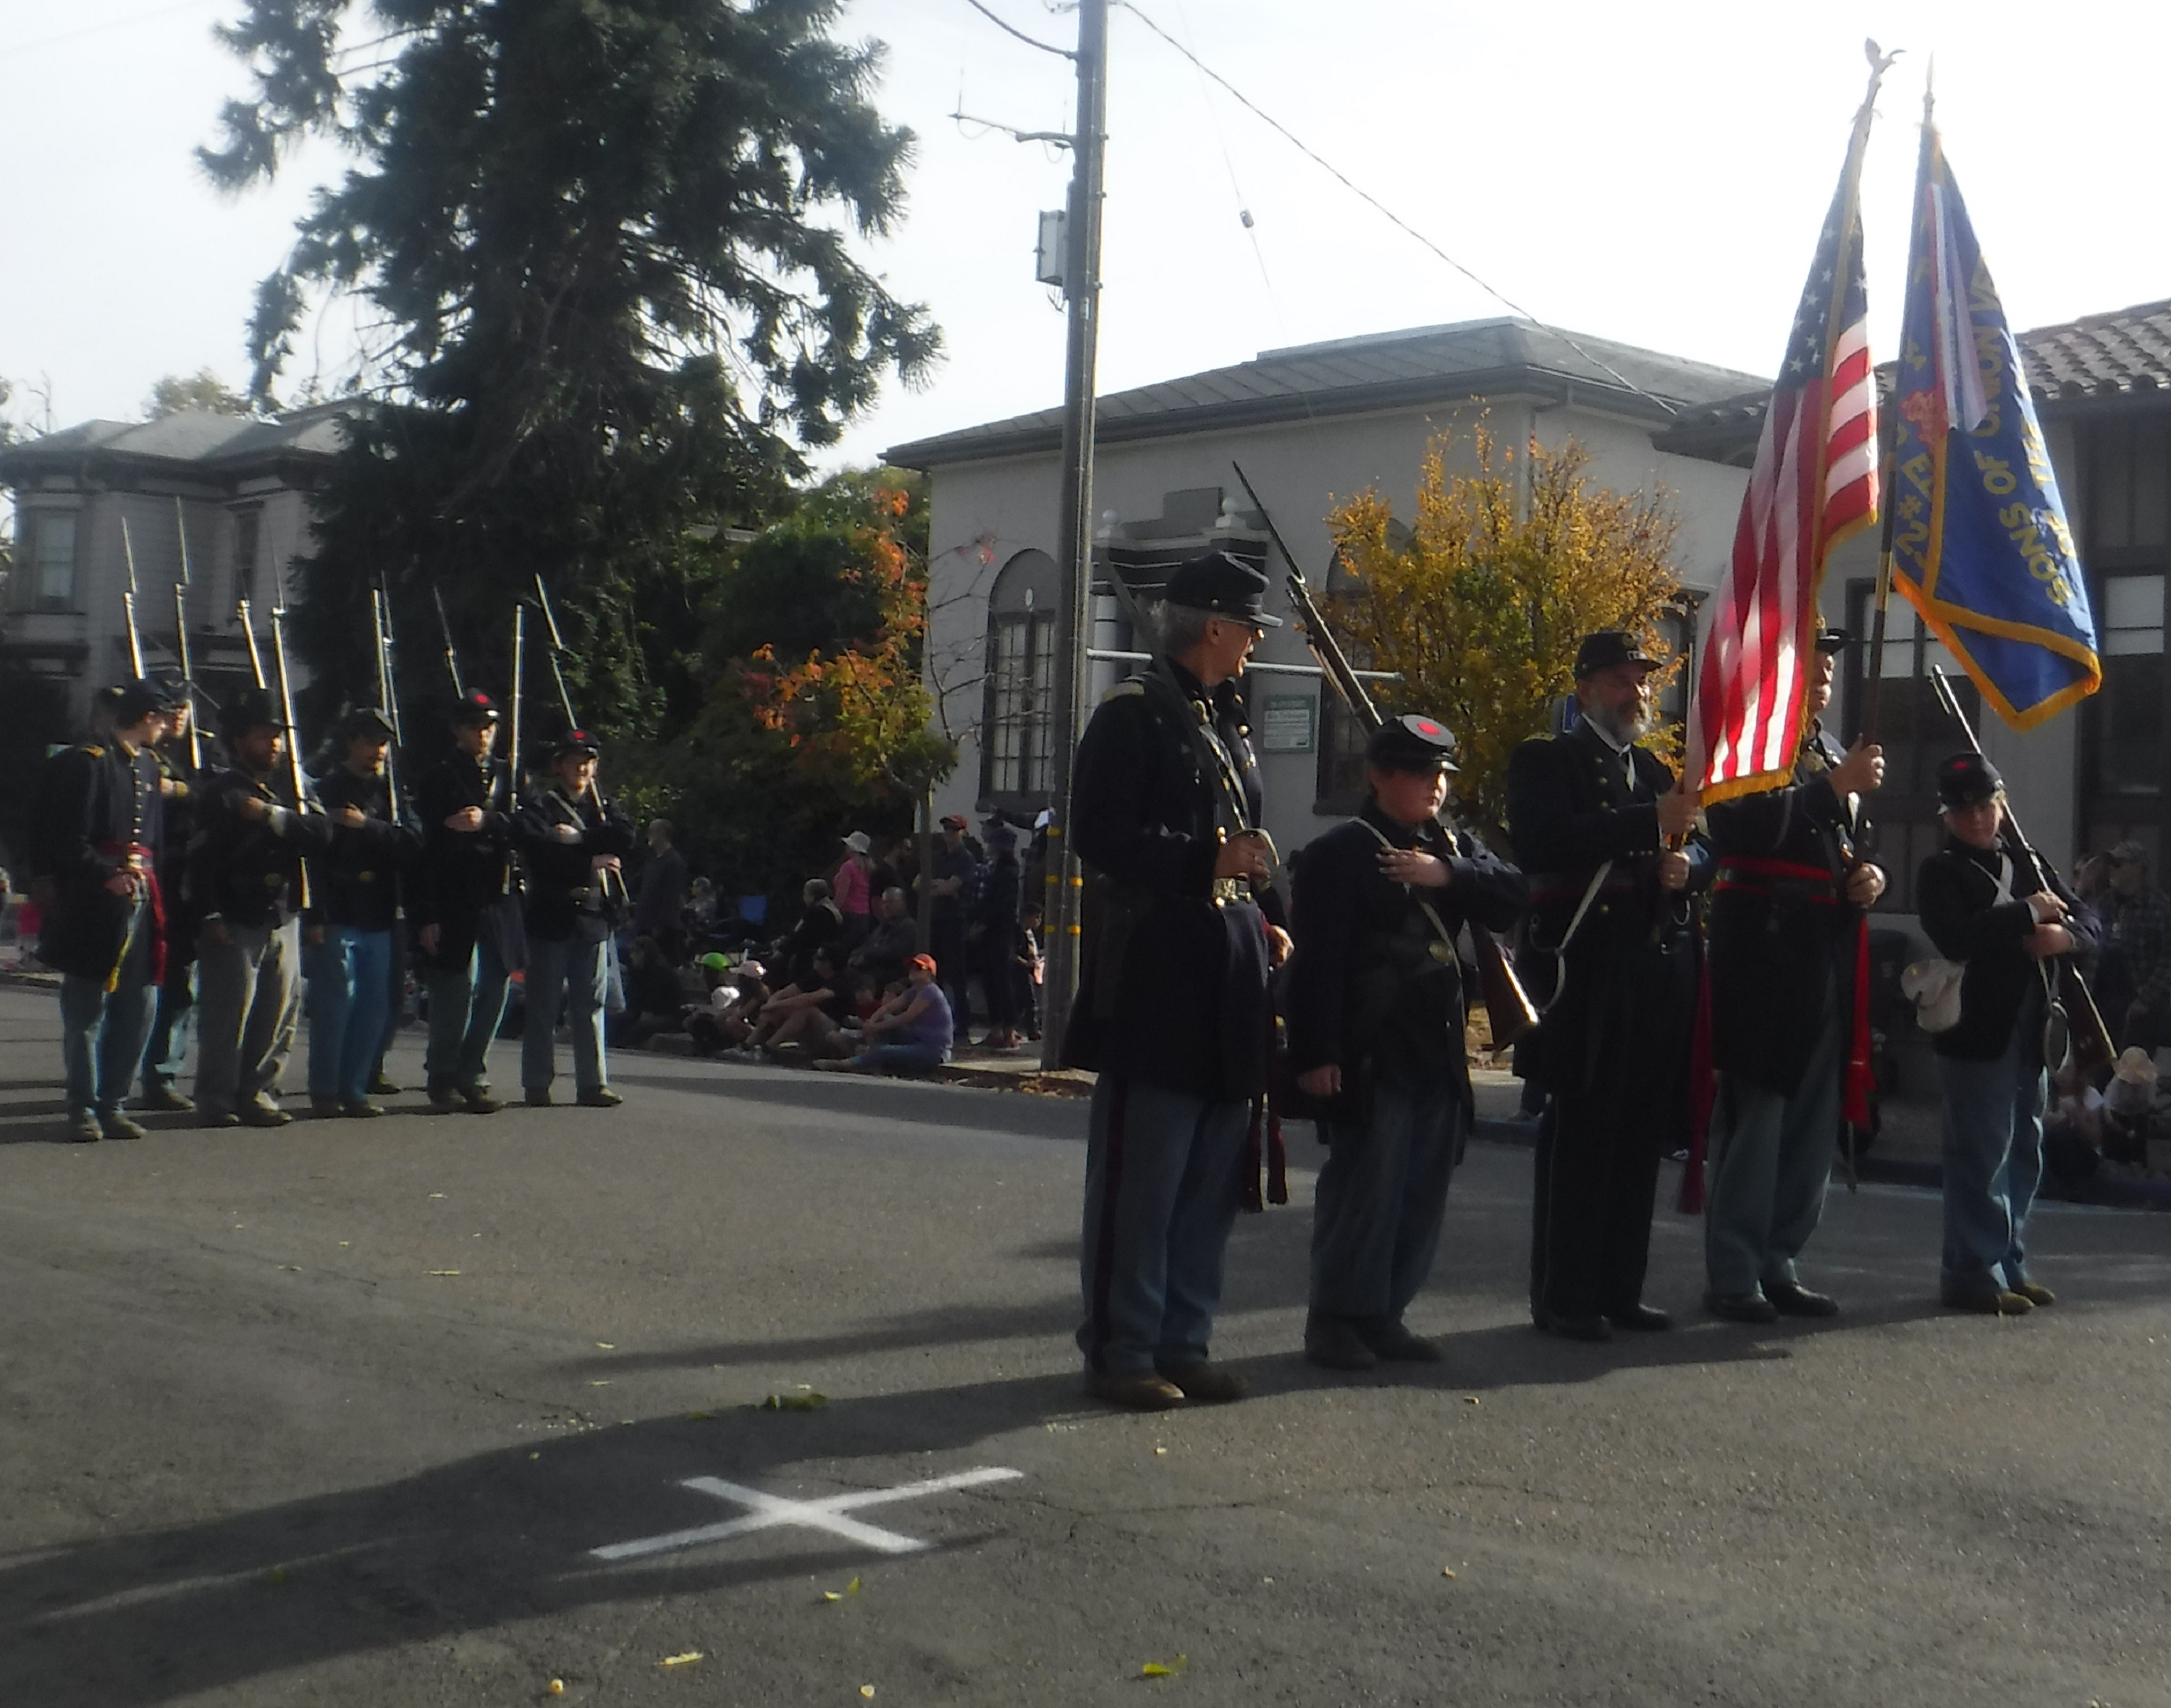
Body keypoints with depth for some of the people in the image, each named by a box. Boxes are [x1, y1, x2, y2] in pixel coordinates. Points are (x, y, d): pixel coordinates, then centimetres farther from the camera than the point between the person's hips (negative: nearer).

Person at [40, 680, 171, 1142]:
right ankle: (84, 1110, 8)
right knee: (86, 1013, 0)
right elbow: (66, 843, -12)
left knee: (138, 1011, 7)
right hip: (93, 908, -7)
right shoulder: (87, 762, -6)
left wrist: (150, 880, 8)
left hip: (141, 902, 7)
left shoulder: (148, 766, 18)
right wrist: (108, 875, -21)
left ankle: (113, 1105, 17)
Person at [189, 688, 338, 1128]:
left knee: (280, 1013, 6)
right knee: (227, 1015, -7)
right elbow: (200, 857, -10)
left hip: (283, 922, 6)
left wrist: (273, 816, -14)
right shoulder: (219, 793, -3)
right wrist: (209, 918, -16)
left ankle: (257, 1095, 16)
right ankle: (216, 1102, 2)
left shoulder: (288, 791, 15)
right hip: (234, 925, -6)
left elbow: (321, 834, -1)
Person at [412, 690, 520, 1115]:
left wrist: (486, 821, -19)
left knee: (495, 992, 5)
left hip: (498, 903, 5)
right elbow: (427, 848, -4)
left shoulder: (506, 777, 17)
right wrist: (427, 915, -11)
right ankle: (443, 1079, 7)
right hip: (454, 902, -5)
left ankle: (471, 1078, 15)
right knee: (456, 992, -7)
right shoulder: (438, 779, 2)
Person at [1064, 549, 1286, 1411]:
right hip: (1155, 982, -9)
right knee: (1141, 1176, -3)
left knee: (1211, 1179, 11)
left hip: (1225, 982, 9)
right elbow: (1100, 837, -15)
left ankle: (1182, 1343, 19)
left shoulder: (1223, 719, 20)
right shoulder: (1132, 713, -7)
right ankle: (1122, 1350, 6)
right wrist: (1208, 861, -22)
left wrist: (1261, 920, 13)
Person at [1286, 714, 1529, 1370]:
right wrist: (1315, 1053, -17)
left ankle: (1384, 1311, 20)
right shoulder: (1341, 853, -5)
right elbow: (1317, 960, -11)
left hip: (1438, 1051, 7)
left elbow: (1515, 899, 2)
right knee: (1365, 1182, -6)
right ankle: (1335, 1316, 5)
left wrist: (1449, 876, -13)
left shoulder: (1454, 849, 17)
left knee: (1424, 1190, 9)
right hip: (1370, 1055, -7)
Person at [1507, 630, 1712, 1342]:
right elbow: (1540, 842, -16)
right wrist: (1649, 823, -21)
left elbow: (1702, 849, 18)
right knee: (1578, 1131, -5)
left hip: (1660, 969, 6)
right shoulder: (1545, 762, 1)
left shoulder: (1659, 770, 22)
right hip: (1585, 968, -6)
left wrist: (1686, 864, -6)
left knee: (1642, 1134, 8)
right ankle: (1562, 1296, 2)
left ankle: (1620, 1288, 16)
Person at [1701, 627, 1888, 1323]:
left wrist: (1872, 875, 6)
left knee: (1813, 1117, 10)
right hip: (1766, 950, -8)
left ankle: (1777, 1264, 18)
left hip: (1830, 958, 8)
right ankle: (1732, 1274, 1)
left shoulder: (1834, 751, 21)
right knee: (1755, 1111, -6)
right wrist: (1835, 785, -22)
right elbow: (1745, 828, -21)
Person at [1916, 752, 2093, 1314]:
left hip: (2032, 1030, 7)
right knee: (1981, 1152, -6)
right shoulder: (1940, 872, -3)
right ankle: (1974, 1272, 0)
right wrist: (2029, 913, -15)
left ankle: (2009, 1263, 21)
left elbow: (2086, 924, 12)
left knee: (2024, 1152, 12)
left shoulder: (2029, 863, 16)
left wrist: (2066, 935, -11)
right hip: (1977, 1030, -7)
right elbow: (1955, 938, -20)